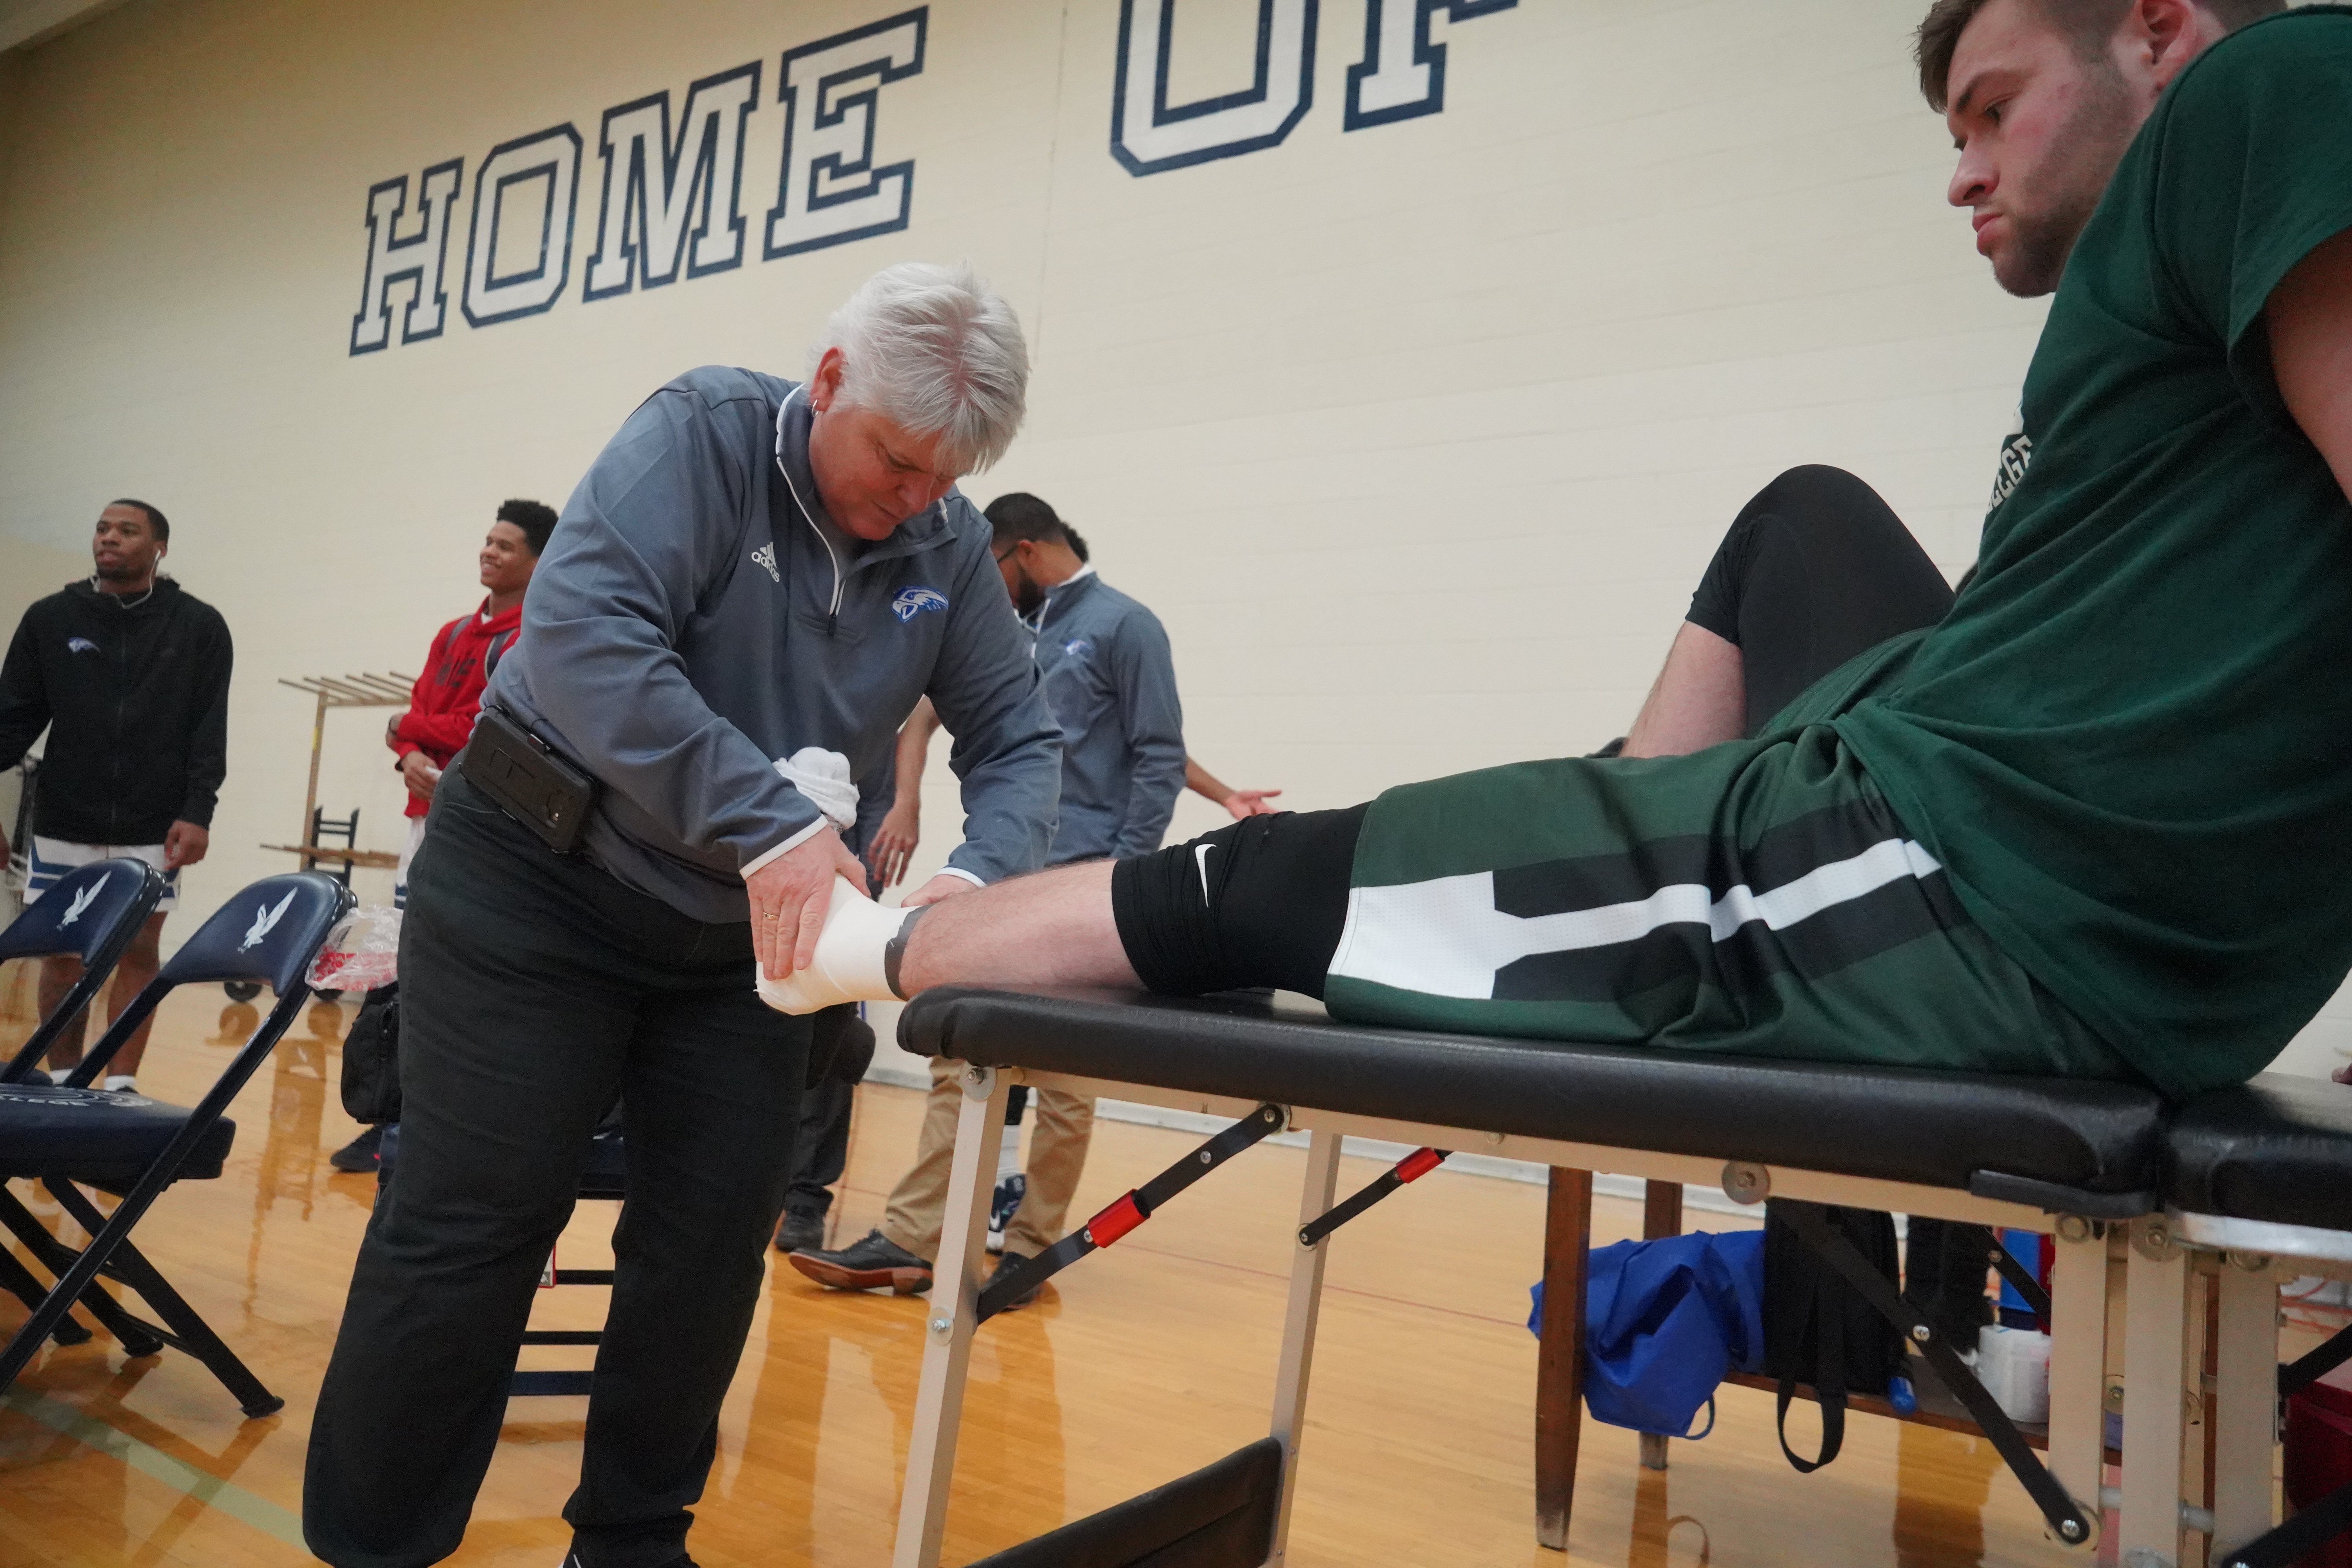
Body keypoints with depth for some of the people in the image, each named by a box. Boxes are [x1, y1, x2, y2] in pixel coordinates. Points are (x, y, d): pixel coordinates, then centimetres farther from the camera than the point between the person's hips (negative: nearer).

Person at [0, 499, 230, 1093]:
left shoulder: (199, 627, 1)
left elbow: (209, 730, -3)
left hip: (154, 828, -1)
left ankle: (121, 1084, 9)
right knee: (62, 952, 5)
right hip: (63, 824, 2)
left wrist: (197, 812, -11)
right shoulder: (50, 618, 5)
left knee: (139, 951, 2)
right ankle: (63, 1082, 15)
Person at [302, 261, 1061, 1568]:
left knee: (713, 1245, 6)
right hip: (538, 886, -4)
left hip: (742, 931, 5)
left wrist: (982, 874, -21)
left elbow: (1018, 739, 1)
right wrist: (766, 821, -37)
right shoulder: (706, 433, -15)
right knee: (470, 1228, -1)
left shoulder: (949, 547, 0)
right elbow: (583, 631, -29)